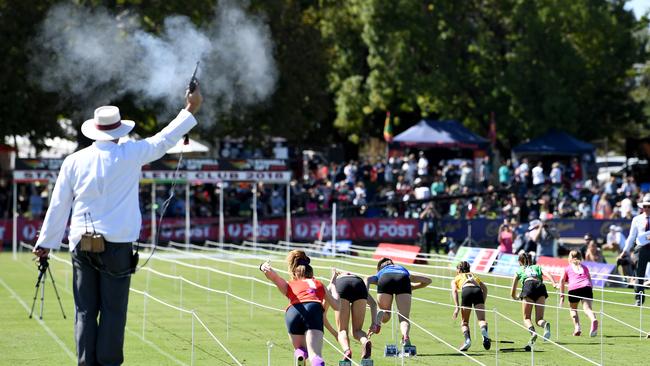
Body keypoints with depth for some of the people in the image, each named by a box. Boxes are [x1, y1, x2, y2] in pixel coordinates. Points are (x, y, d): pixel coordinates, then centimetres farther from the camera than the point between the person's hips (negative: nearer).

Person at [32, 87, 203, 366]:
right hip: (116, 245, -3)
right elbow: (164, 140, 10)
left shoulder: (74, 161, 5)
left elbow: (59, 205, 9)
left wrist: (46, 243, 17)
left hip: (81, 245, 3)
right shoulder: (129, 155, -2)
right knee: (113, 310, 0)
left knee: (85, 311, 5)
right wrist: (190, 110, 22)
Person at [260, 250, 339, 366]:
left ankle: (299, 355, -10)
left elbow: (273, 275, 17)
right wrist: (333, 283, 40)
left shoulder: (289, 286, 33)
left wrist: (264, 267, -4)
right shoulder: (319, 284, 34)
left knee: (300, 349, 26)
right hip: (315, 310, -1)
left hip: (292, 313, 1)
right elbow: (337, 305, 27)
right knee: (315, 355, -14)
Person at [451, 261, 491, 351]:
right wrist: (483, 303, 18)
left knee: (464, 321, 10)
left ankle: (467, 339, -15)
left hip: (466, 291, -2)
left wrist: (457, 307, 0)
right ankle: (484, 333, -41)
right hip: (477, 290, 2)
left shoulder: (456, 279, 30)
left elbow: (454, 290, 9)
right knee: (481, 319, -10)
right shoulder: (474, 275, 39)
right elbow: (484, 288, 22)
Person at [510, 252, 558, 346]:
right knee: (539, 319, 3)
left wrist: (516, 297, 54)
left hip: (528, 286, -2)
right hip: (540, 286, 2)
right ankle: (545, 325, -34)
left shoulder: (519, 270, 32)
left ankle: (532, 332, -28)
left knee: (526, 318, 6)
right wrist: (554, 284, -2)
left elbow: (512, 293, 33)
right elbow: (547, 275, 13)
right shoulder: (537, 267, 36)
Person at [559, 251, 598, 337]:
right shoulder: (585, 267, 31)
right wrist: (591, 292, 32)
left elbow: (562, 281, 16)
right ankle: (593, 320, -45)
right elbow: (590, 280, 26)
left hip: (573, 288, -1)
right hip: (586, 287, 1)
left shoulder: (567, 268, 25)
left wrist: (562, 296, 16)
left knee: (573, 309, 21)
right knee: (587, 308, -14)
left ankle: (577, 327, 4)